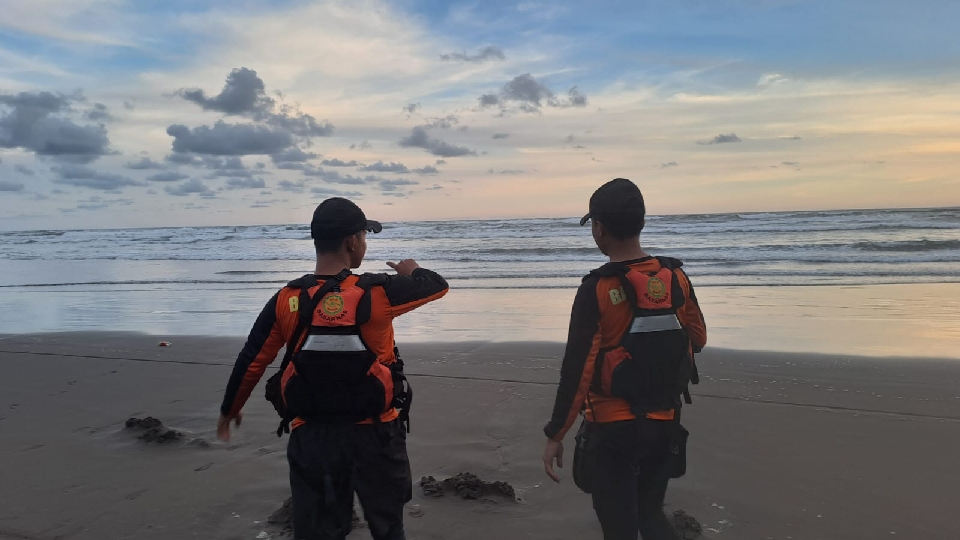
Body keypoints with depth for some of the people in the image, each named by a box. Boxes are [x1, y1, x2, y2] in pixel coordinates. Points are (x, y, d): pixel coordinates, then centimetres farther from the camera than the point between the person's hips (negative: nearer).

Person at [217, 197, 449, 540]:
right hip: (372, 434, -2)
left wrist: (229, 410, 20)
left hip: (311, 437, 2)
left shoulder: (285, 301, -6)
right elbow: (437, 286, -1)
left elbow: (250, 363, 2)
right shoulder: (375, 293, -16)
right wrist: (412, 272, 22)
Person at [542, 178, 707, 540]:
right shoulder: (677, 277, -3)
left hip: (612, 428, -4)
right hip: (665, 425, 5)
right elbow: (698, 340, 12)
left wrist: (555, 435, -12)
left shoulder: (597, 289, -18)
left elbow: (577, 369, -19)